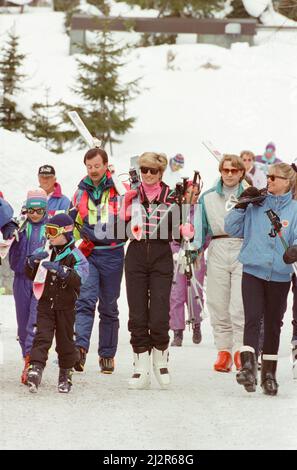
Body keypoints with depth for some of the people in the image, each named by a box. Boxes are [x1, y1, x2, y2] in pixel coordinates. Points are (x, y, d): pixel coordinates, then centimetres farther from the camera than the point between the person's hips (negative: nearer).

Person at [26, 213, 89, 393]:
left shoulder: (75, 256, -6)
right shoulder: (45, 253, 8)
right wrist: (33, 261, -13)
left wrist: (61, 270, -37)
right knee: (42, 336, -12)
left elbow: (78, 279, -22)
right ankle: (36, 369, -23)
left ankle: (65, 375, 19)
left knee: (65, 340, 7)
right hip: (46, 303, 2)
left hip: (66, 306, -2)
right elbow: (30, 275, 7)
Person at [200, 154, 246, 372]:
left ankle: (241, 350, -7)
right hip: (217, 251, 2)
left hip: (243, 250, -2)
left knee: (240, 304, -12)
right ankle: (224, 350, 6)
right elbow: (201, 227, 14)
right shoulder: (208, 197, 14)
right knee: (218, 305, 1)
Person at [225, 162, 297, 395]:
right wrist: (242, 206, -4)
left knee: (273, 323, 11)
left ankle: (269, 373, 20)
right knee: (253, 318, -14)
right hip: (253, 271, 0)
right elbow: (232, 228, 7)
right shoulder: (256, 205, 6)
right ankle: (248, 367, -25)